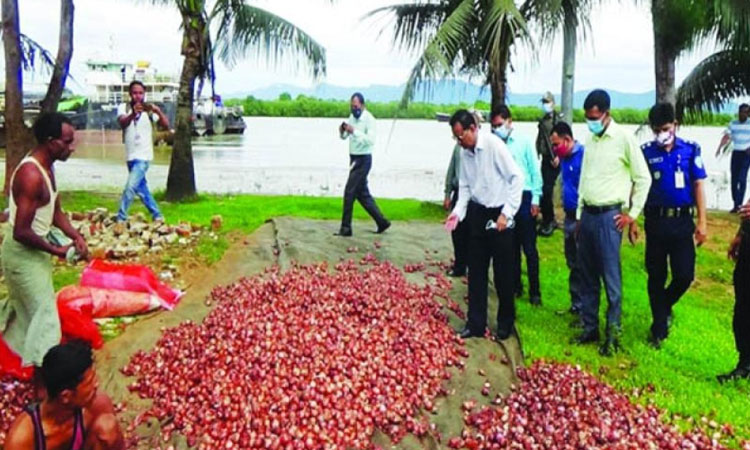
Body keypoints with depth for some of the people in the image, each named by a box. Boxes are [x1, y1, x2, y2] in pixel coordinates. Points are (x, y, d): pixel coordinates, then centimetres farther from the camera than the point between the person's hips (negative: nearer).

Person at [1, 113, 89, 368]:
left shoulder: (46, 167, 2)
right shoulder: (31, 175, -29)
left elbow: (55, 210, 11)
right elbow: (21, 232, -30)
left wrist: (76, 237, -3)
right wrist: (57, 251, -20)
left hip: (33, 251, 10)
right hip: (23, 253, -10)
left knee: (24, 305, 25)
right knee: (44, 311, -3)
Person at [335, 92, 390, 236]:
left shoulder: (369, 119, -14)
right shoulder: (352, 117, 10)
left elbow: (371, 140, -26)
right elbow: (344, 137, 14)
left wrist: (354, 131, -32)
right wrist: (342, 131, -8)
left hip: (363, 159, -8)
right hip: (354, 158, 8)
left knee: (349, 192, -9)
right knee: (362, 193, 13)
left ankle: (346, 228, -2)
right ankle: (381, 222, 23)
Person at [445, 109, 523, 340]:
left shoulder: (493, 145, -16)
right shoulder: (465, 152, 3)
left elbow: (517, 177, -16)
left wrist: (506, 213, -16)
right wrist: (458, 212, -3)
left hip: (499, 214, -6)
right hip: (477, 213, 6)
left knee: (503, 271, 5)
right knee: (476, 270, 9)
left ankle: (505, 323, 23)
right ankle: (475, 323, 20)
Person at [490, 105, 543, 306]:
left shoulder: (524, 141, -3)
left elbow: (535, 171, -2)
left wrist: (535, 199, -6)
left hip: (523, 198, -3)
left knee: (529, 248, 0)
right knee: (511, 247, 12)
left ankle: (534, 291, 6)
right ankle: (515, 285, 24)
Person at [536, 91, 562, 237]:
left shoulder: (558, 119, -8)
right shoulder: (543, 120, 14)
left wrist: (558, 156, -20)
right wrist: (536, 154, 10)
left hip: (554, 160, -7)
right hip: (545, 158, 7)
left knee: (547, 190, -10)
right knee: (543, 190, 8)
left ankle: (549, 221, 1)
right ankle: (548, 220, 19)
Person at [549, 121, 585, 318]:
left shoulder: (583, 156, -18)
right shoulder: (564, 158, 10)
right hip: (570, 217, 9)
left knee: (582, 266, -2)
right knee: (573, 264, 17)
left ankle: (584, 310, 6)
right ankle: (575, 304, 29)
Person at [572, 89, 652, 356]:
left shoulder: (623, 138, -9)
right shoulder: (591, 139, 11)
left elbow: (643, 178, -6)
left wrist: (632, 214, -5)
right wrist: (579, 215, 15)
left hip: (609, 216, -7)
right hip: (587, 214, 7)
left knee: (611, 277, -1)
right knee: (587, 276, 12)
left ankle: (613, 334, 10)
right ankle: (590, 328, 23)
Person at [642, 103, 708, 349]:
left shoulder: (690, 149, 0)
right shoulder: (646, 152, -1)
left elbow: (698, 186, 1)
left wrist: (702, 222, -2)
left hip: (682, 221, 0)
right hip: (655, 221, 0)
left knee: (684, 275, -1)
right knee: (656, 277, 8)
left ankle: (664, 306, 31)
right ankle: (659, 328, 22)